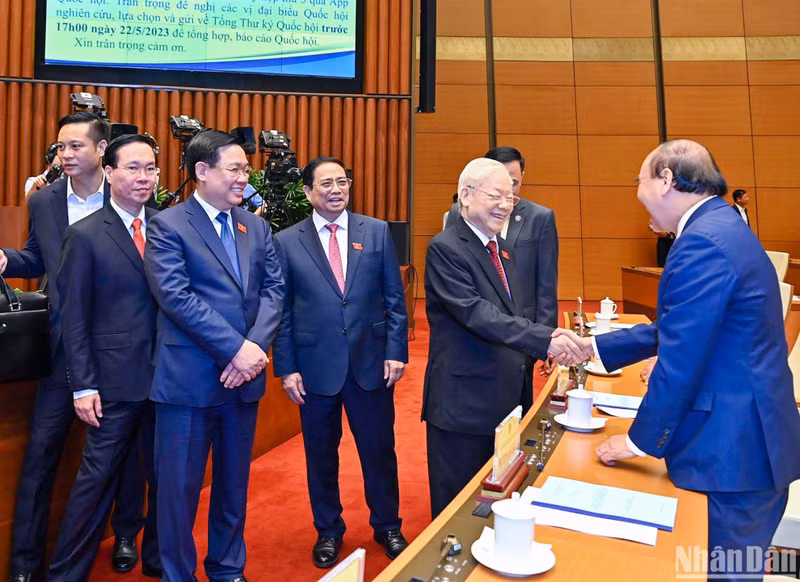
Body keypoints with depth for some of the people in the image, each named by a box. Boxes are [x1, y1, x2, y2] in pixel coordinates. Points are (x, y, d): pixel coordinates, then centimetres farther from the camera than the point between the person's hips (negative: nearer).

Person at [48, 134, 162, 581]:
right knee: (98, 478, 6)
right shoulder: (86, 235, -3)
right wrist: (83, 386, -7)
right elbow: (74, 318, -3)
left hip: (167, 376, 3)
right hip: (116, 381, -3)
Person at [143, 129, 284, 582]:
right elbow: (175, 296, -16)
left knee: (235, 483, 17)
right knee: (180, 486, 7)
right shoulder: (167, 226, -5)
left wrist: (255, 348, -12)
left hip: (244, 375, 5)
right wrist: (236, 348, -20)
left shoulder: (256, 227, 10)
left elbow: (274, 289, 3)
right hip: (189, 378, -5)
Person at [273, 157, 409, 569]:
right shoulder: (287, 242, -1)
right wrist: (286, 368, -2)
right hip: (316, 366, 0)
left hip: (371, 362, 1)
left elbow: (394, 298, 2)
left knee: (379, 449, 12)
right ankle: (328, 530, 35)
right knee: (321, 453, 14)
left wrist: (396, 351, -3)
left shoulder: (377, 231, 1)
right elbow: (282, 310, 1)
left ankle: (387, 526, 35)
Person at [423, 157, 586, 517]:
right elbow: (476, 313, -27)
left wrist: (552, 345, 9)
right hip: (462, 404, -8)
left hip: (504, 399, 8)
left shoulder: (501, 248, 13)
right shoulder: (446, 248, -15)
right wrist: (545, 339, -34)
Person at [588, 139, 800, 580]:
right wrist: (595, 347, 16)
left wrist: (639, 439, -9)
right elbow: (676, 329, 15)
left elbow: (679, 360, -22)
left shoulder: (702, 242, -21)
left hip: (731, 450, -10)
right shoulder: (723, 227, 11)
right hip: (746, 443, 10)